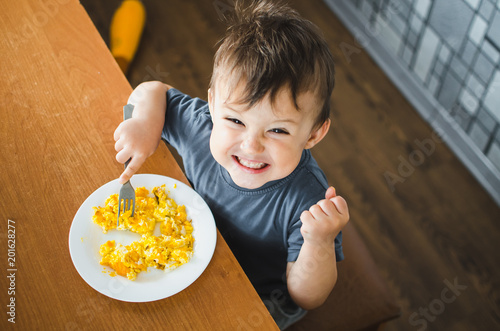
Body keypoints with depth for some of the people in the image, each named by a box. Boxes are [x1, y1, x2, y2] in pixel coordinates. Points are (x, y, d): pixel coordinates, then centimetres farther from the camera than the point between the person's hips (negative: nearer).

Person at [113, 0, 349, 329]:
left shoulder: (310, 203, -39)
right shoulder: (201, 126, -27)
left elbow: (306, 297, -28)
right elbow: (152, 91, -6)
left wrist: (319, 243, -48)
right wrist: (146, 119, -29)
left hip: (262, 301, -4)